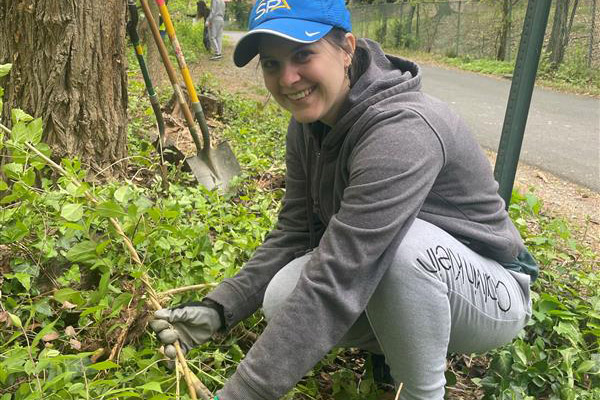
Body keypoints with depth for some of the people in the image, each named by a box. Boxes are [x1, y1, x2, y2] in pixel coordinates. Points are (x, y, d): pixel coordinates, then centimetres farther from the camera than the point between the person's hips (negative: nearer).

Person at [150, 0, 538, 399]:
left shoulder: (402, 130, -32)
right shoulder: (308, 124, -5)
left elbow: (335, 282, -37)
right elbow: (291, 237, -1)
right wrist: (219, 308, -14)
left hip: (491, 293, -6)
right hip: (397, 283, 7)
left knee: (402, 240, -37)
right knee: (282, 298, -18)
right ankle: (404, 343, 9)